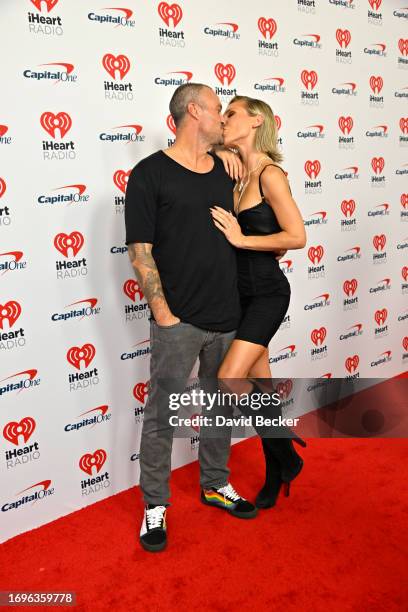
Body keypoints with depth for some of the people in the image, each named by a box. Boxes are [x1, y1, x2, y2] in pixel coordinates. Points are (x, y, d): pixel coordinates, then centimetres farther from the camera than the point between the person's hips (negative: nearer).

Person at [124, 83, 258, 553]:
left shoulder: (226, 170, 10)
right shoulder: (150, 173, -8)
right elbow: (140, 251, -11)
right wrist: (163, 314, -13)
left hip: (227, 316, 6)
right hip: (178, 321, -6)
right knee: (162, 414, 4)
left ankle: (215, 484, 37)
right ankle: (154, 505, 22)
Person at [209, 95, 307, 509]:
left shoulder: (270, 174, -14)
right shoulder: (235, 171, 7)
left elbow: (297, 237, -17)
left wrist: (242, 239, -17)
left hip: (267, 292, -7)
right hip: (240, 292, 7)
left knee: (229, 381, -14)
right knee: (258, 388, 12)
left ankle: (285, 453, 11)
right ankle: (275, 474, 29)